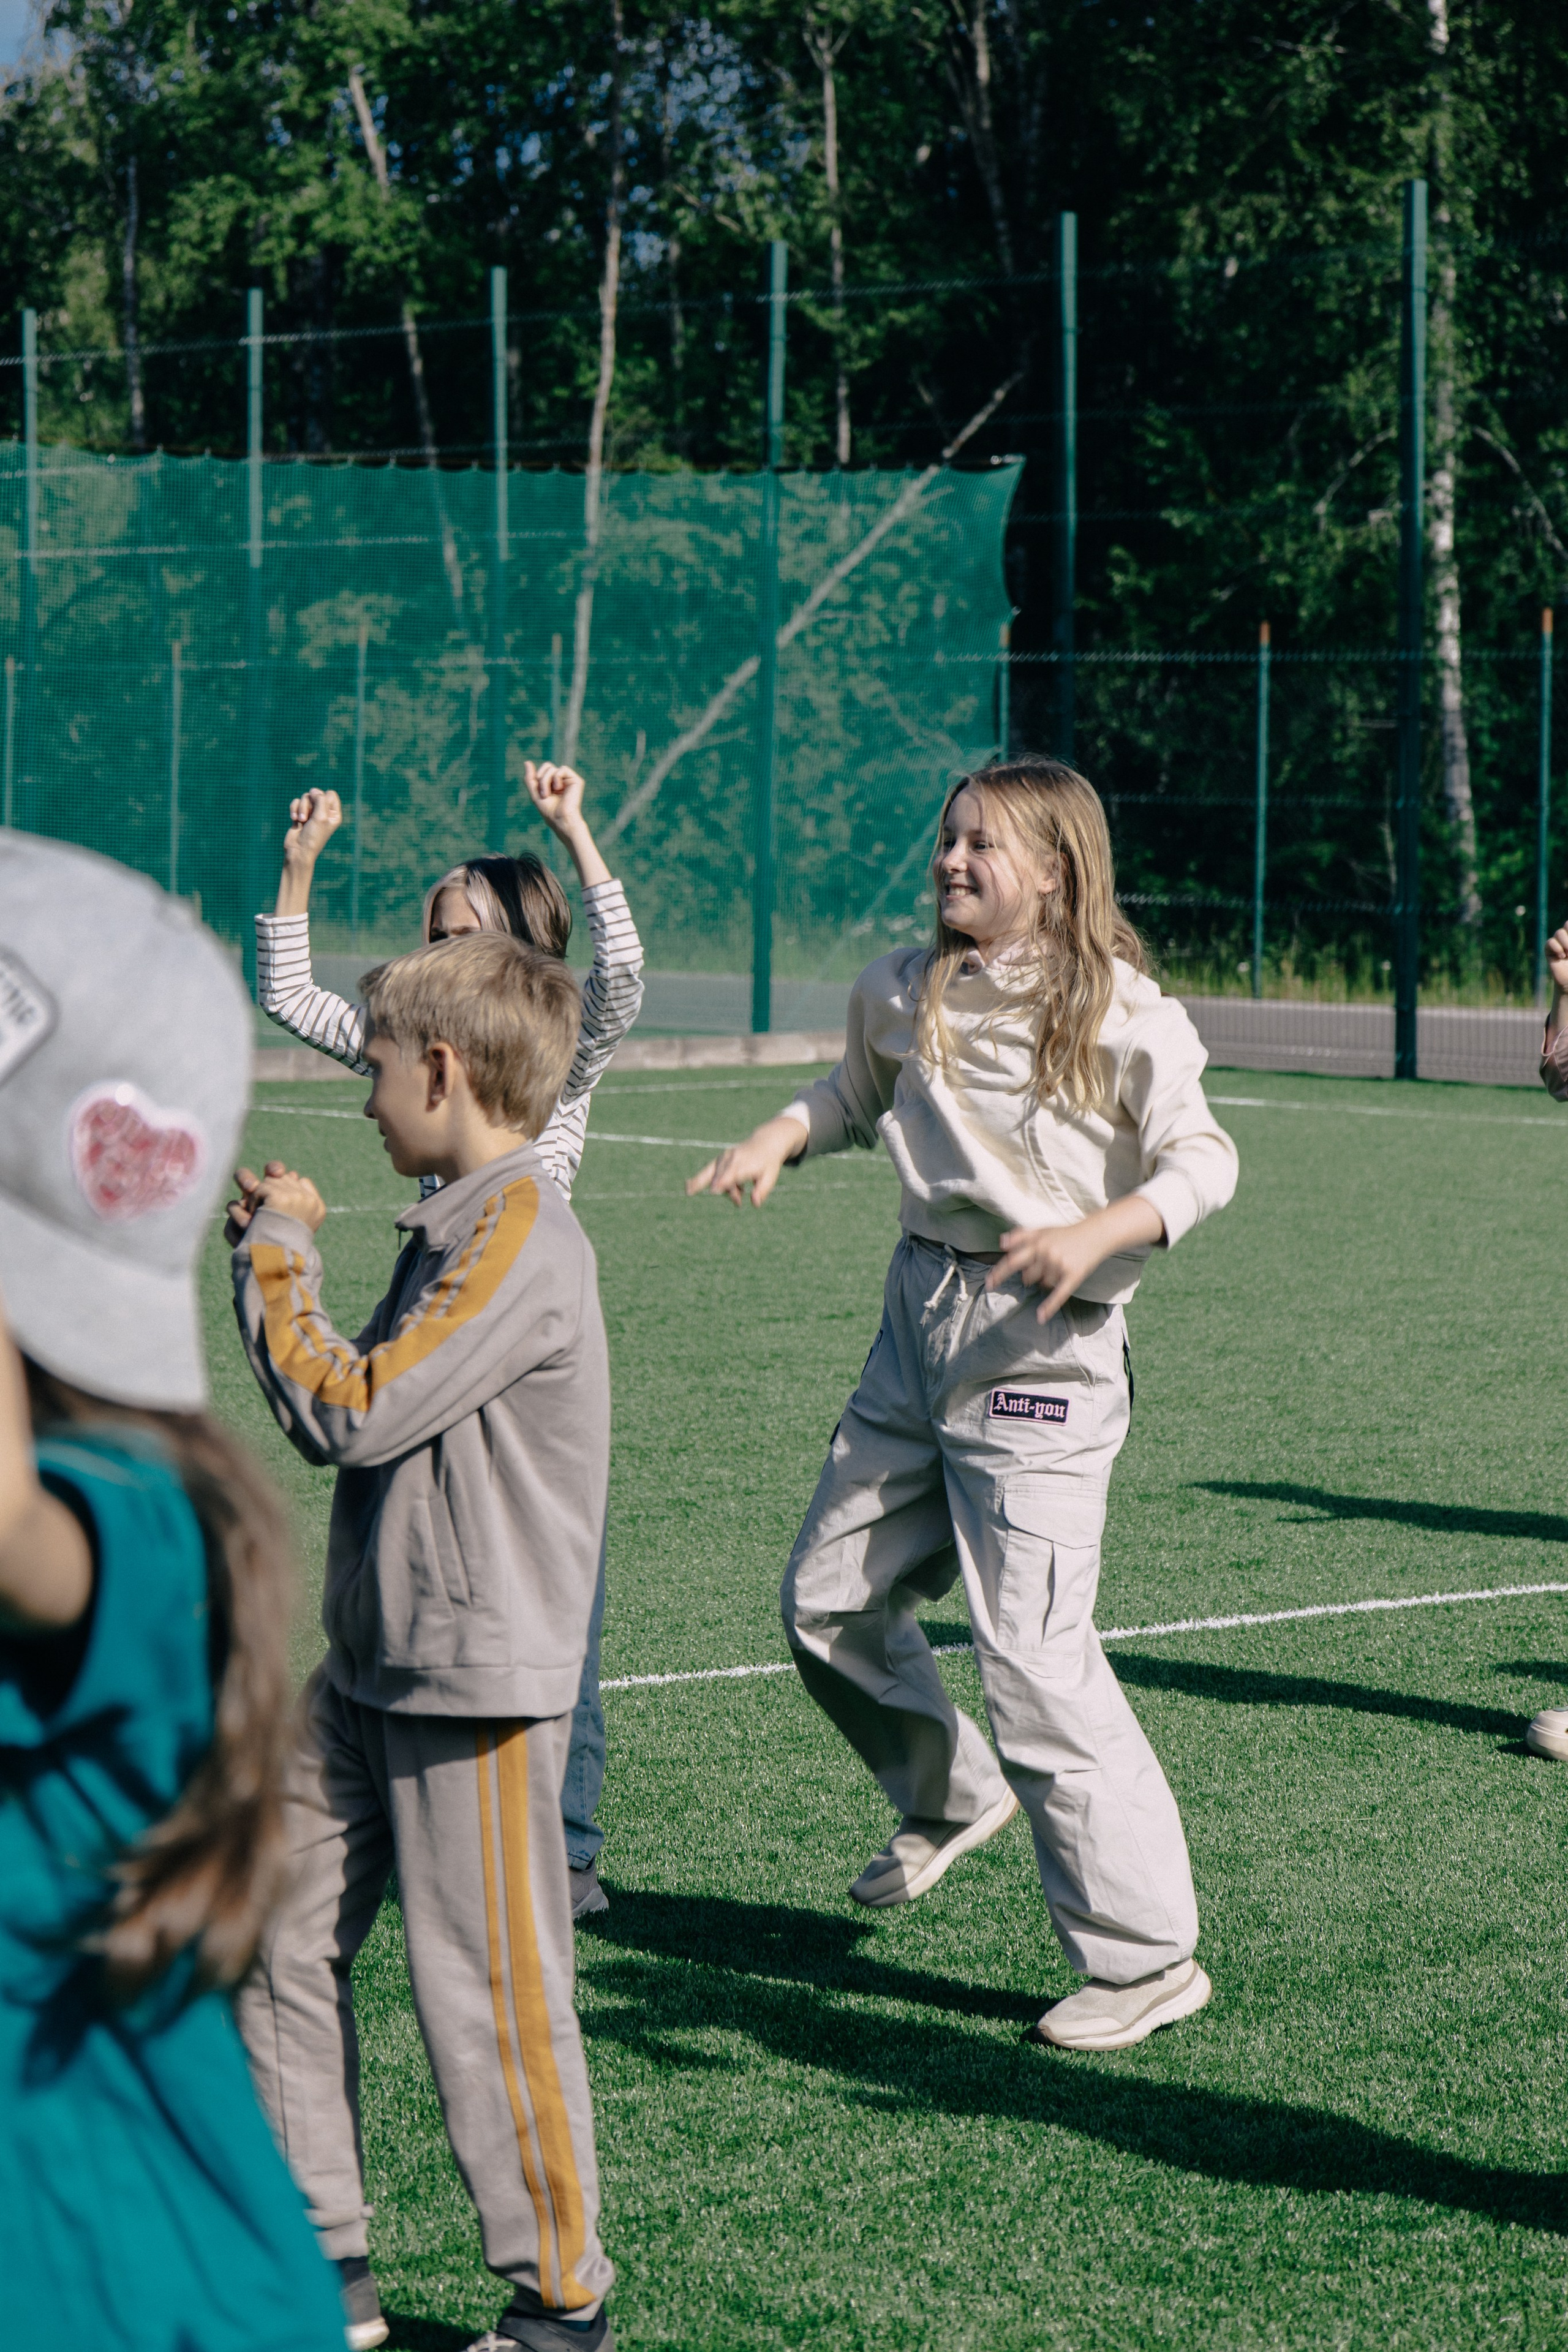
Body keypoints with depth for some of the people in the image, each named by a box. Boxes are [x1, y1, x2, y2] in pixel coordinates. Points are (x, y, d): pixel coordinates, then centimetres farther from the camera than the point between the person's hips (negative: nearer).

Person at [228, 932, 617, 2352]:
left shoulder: (522, 1239, -18)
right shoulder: (456, 1226, 12)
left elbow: (353, 1415, -21)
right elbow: (370, 1415, 15)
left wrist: (275, 1259, -9)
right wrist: (280, 1247, 7)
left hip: (479, 1682, -10)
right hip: (374, 1666, 10)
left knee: (486, 1993, -1)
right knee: (276, 1940, 10)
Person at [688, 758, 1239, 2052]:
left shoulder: (1123, 1016, -11)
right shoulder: (906, 990, 7)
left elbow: (1203, 1160, -15)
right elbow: (858, 1091, 25)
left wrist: (1096, 1231, -32)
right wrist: (779, 1136, 6)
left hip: (1042, 1349, -7)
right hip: (921, 1315, 7)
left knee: (1035, 1657, -11)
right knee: (829, 1602, 14)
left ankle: (1150, 1955, -2)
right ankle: (951, 1795, 42)